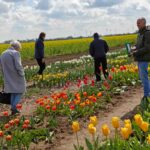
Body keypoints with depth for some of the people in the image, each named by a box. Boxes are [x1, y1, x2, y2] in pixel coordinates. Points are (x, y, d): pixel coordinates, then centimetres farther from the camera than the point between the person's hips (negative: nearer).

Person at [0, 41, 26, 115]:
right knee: (20, 91, 9)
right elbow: (18, 66, -22)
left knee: (13, 93, 17)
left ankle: (13, 110, 17)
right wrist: (22, 75, -9)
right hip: (17, 77, -6)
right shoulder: (15, 53, -14)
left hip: (8, 78, 7)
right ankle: (14, 106, -7)